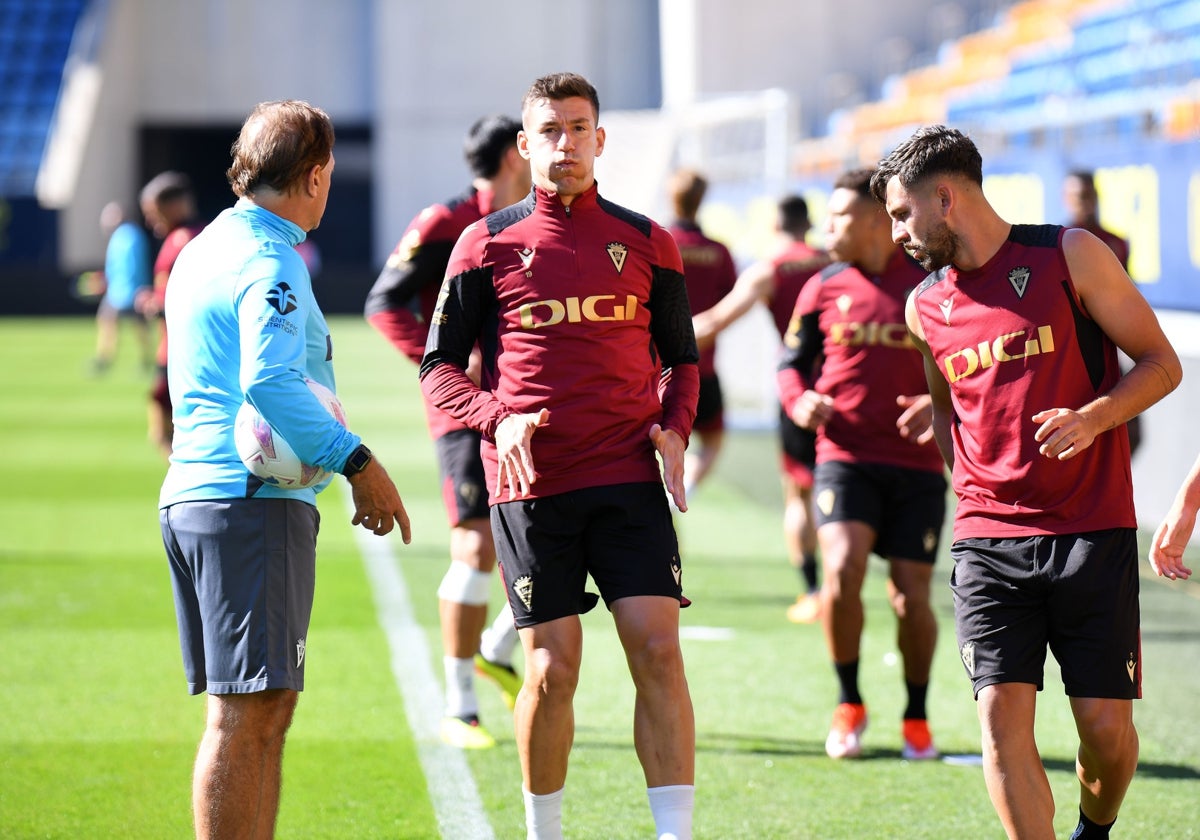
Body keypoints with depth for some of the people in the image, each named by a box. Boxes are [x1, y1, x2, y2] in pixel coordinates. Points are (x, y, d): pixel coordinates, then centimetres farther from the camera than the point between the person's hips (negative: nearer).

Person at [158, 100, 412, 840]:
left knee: (265, 711, 15)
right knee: (247, 715, -10)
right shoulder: (268, 262, -11)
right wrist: (357, 461, -23)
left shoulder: (207, 248, 19)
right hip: (255, 502, -10)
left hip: (194, 497, 10)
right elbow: (269, 381, -27)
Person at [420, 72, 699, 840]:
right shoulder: (489, 243, 5)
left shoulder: (645, 243, 10)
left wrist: (674, 426, -2)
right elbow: (440, 366, 7)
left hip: (629, 479, 1)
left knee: (658, 653, -10)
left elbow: (681, 357, 18)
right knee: (553, 671, 0)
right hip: (530, 483, -1)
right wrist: (498, 418, -11)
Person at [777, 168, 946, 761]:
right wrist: (799, 401, -7)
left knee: (911, 598, -2)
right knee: (842, 569, -21)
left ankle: (916, 717, 22)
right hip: (846, 458, 1)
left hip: (916, 467, 0)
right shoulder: (824, 288, 8)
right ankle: (849, 704, 1)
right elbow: (792, 362, 16)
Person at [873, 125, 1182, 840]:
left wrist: (1093, 417, -17)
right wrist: (968, 481, 13)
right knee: (1002, 713, -13)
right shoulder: (925, 306, 11)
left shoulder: (1070, 255, -2)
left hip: (1093, 531, -3)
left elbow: (1161, 364, 0)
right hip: (988, 538, 3)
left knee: (1106, 722, -1)